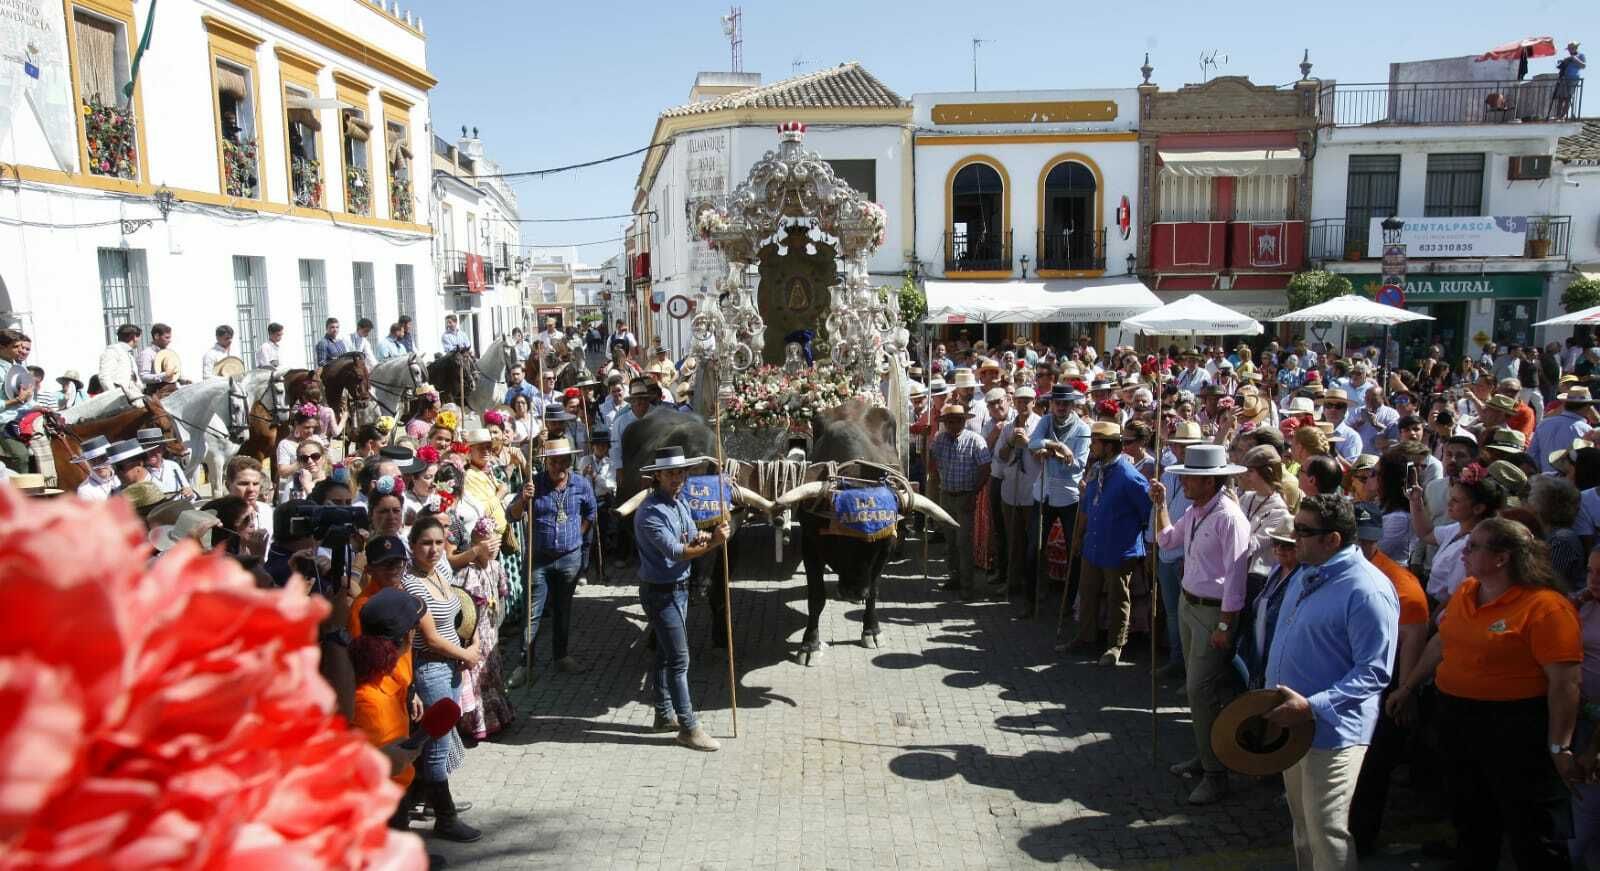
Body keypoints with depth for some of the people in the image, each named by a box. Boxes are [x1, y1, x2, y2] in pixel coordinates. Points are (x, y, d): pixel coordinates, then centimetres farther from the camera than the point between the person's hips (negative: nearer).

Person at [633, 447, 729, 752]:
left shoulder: (680, 503, 7)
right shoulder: (650, 513, -22)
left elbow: (691, 540, 7)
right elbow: (675, 552, -28)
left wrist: (701, 538, -15)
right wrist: (711, 544, -32)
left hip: (679, 587, 9)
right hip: (660, 592, -9)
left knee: (666, 654, 18)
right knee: (679, 660, -6)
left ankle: (664, 715, 30)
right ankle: (688, 728, 1)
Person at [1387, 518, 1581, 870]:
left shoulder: (1544, 607, -18)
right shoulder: (1464, 593, 5)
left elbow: (1564, 682, -19)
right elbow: (1440, 644, 17)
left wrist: (1560, 747, -20)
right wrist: (1407, 686, 21)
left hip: (1515, 727, -7)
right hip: (1459, 720, 7)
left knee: (1532, 834, 5)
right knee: (1470, 821, 21)